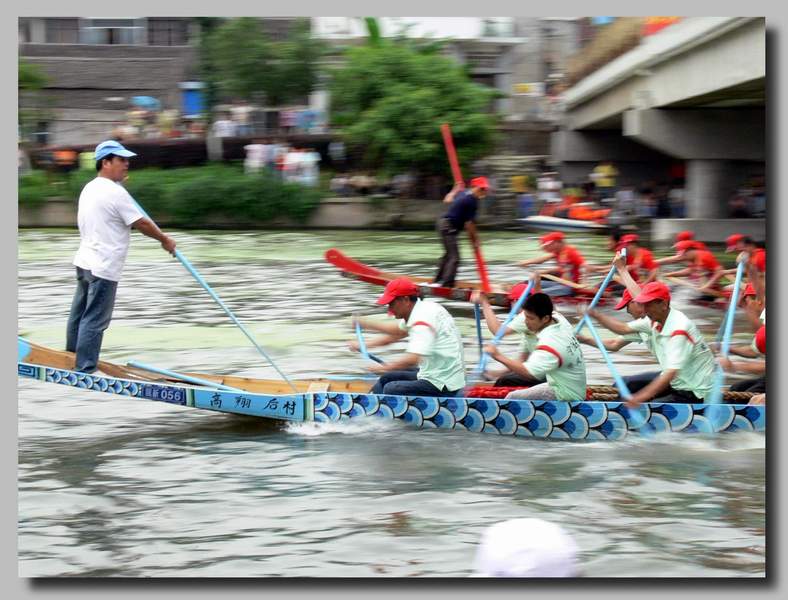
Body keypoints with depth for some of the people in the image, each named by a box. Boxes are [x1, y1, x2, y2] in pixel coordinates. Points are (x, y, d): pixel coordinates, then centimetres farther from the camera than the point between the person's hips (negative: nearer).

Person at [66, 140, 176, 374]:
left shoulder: (89, 188, 11)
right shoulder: (115, 192, -17)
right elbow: (140, 223, -13)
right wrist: (164, 239, 3)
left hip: (84, 262, 9)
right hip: (103, 267, -9)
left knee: (79, 315, 17)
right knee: (95, 320, -6)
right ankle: (85, 371, -4)